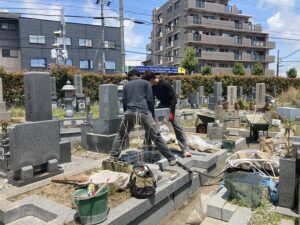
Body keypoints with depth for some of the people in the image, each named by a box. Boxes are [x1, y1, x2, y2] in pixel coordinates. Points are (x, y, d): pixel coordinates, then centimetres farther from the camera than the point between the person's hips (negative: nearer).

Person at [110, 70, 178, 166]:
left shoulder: (126, 85, 23)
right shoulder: (146, 83, 16)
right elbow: (150, 100, 6)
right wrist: (153, 115, 11)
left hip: (130, 112, 2)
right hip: (144, 112, -2)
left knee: (120, 135, 19)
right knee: (156, 136, 3)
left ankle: (113, 158, 17)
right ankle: (171, 158, 7)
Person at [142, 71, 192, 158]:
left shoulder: (165, 84, -24)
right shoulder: (153, 87, -3)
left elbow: (174, 98, -23)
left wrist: (171, 112, -26)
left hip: (171, 106, -6)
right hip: (162, 106, 7)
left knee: (178, 128, -12)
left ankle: (185, 150, -9)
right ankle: (147, 144, 18)